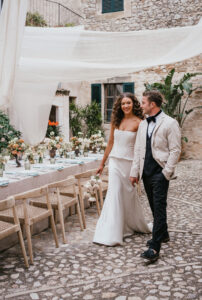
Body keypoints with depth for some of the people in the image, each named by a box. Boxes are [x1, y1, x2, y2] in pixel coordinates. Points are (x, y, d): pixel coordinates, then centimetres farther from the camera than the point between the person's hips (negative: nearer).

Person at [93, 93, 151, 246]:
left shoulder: (138, 122, -7)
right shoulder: (116, 121, 7)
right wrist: (102, 163, 15)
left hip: (129, 162, -3)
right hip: (115, 162, 3)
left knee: (130, 195, 9)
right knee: (114, 194, 1)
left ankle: (135, 225, 33)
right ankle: (111, 234, 9)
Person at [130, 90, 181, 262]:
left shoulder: (170, 123, -7)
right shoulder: (143, 124, 13)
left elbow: (175, 150, -9)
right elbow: (138, 149, 13)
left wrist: (166, 172, -14)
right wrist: (135, 171, 9)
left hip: (160, 172, -7)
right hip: (146, 172, 7)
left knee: (159, 208, -6)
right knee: (154, 207, 16)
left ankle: (155, 247, -4)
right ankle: (163, 234, 34)